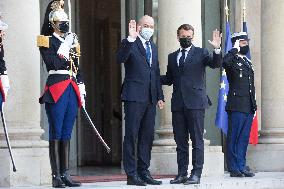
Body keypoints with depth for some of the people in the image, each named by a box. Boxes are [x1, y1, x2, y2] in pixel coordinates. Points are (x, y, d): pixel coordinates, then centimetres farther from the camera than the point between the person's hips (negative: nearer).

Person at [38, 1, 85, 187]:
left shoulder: (72, 41, 18)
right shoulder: (47, 41, -1)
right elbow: (53, 64, -14)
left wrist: (81, 89, 14)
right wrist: (65, 48, -15)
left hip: (72, 89, 6)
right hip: (56, 89, -6)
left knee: (66, 135, 8)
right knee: (56, 134, -5)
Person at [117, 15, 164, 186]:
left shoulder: (153, 47, 20)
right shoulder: (130, 43, -1)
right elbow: (121, 58, -21)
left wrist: (160, 96, 16)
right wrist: (131, 38, -29)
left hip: (150, 98, 7)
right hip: (134, 96, -7)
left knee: (147, 137, 8)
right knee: (131, 136, -5)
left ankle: (144, 172, 14)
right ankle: (131, 174, -3)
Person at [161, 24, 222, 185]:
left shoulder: (201, 53, 6)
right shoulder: (172, 57, 18)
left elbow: (216, 64, -9)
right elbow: (169, 79, 19)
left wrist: (217, 49, -27)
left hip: (195, 102, -4)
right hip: (178, 104, 4)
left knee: (197, 140, -5)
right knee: (180, 140, 6)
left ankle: (196, 174, -4)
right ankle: (182, 173, 10)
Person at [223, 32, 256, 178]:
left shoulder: (247, 62, 21)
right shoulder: (232, 59, -3)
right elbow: (225, 62, -30)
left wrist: (254, 105, 18)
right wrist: (235, 49, -17)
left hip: (248, 107, 7)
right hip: (236, 106, -7)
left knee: (244, 138, 9)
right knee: (234, 138, -3)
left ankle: (241, 167, 14)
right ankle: (234, 168, 0)